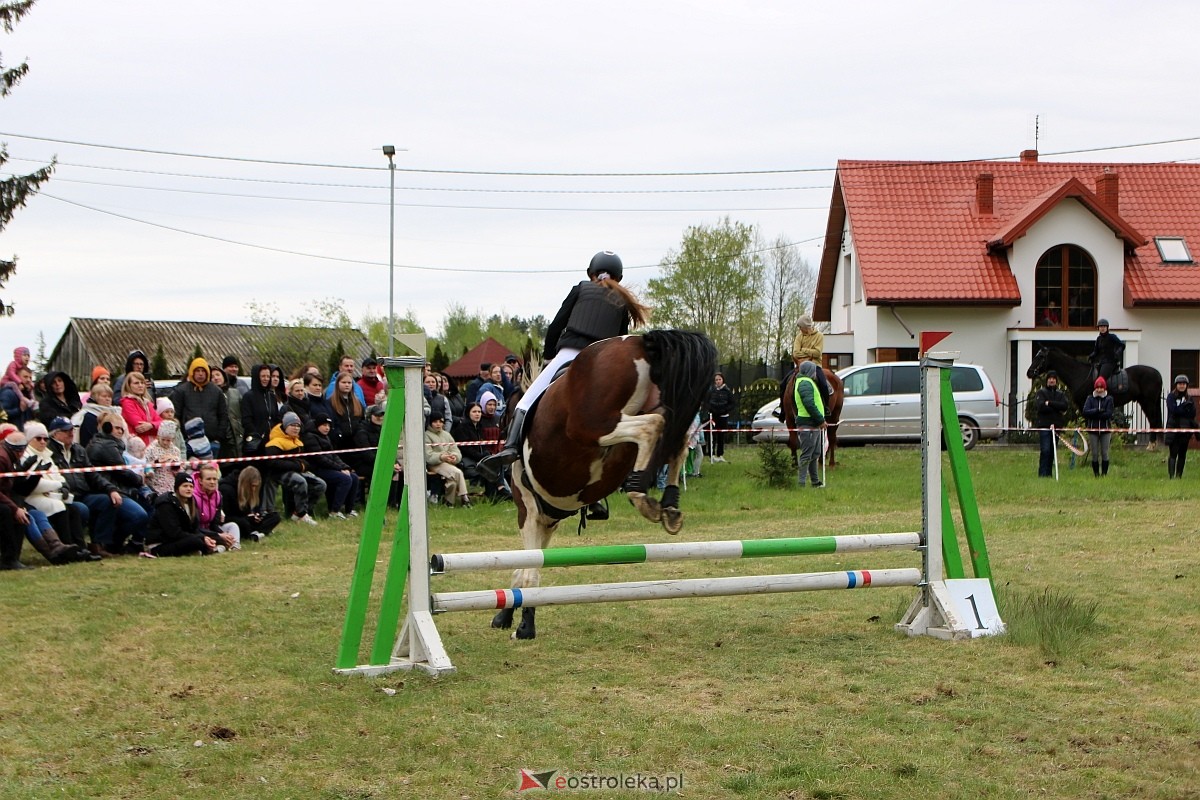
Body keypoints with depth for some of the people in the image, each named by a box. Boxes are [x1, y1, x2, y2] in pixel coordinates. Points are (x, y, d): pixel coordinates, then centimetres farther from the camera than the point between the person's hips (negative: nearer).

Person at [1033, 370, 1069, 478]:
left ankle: (1049, 473, 10)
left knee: (1052, 451, 5)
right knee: (1045, 450, -12)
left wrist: (1050, 403, -12)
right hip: (1044, 425, -4)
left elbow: (1064, 406, -4)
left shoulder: (1061, 394, 15)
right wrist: (1057, 409, -9)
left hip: (1056, 425, 4)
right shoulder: (1041, 392, 4)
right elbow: (1040, 406, -13)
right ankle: (1042, 474, -11)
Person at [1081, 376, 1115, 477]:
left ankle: (1104, 474, 5)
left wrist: (1094, 414, -14)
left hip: (1105, 429, -1)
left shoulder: (1109, 399, 2)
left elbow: (1108, 414, -12)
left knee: (1104, 453, 1)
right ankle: (1096, 474, 10)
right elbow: (1085, 412, -9)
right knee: (1094, 454, 4)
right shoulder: (1090, 398, 5)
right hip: (1093, 429, 1)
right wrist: (1097, 410, -19)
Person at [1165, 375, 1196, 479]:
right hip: (1173, 429, -4)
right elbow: (1173, 410, -14)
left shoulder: (1189, 398, 13)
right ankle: (1171, 476, -15)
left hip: (1185, 430, 4)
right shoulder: (1171, 397, 0)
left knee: (1182, 454, 8)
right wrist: (1185, 406, -9)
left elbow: (1193, 414, 6)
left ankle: (1179, 476, 15)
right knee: (1173, 454, -10)